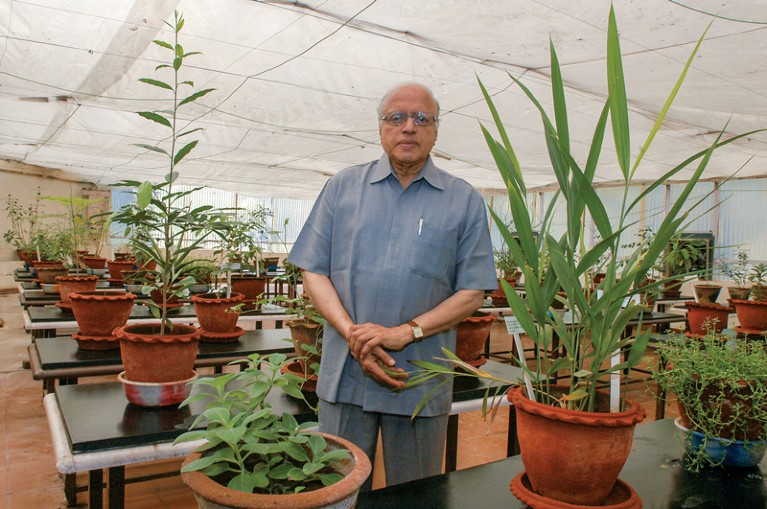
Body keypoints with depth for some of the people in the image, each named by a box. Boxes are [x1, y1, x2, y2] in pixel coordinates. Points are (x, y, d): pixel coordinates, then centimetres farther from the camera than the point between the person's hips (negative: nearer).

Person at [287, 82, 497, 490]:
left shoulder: (464, 201, 3)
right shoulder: (343, 187, 6)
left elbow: (472, 292, -1)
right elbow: (314, 271, 2)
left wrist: (405, 332, -13)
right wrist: (353, 336, -12)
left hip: (422, 381, 0)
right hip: (344, 375, 1)